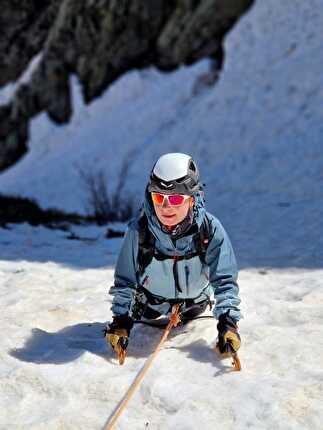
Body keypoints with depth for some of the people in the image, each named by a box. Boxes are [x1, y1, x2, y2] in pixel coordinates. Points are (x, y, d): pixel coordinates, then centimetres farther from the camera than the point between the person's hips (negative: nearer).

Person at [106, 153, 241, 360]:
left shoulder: (210, 229, -33)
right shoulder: (138, 230, -34)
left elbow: (225, 280, -29)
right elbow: (124, 280, -21)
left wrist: (227, 321, -39)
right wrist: (121, 319, -25)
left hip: (194, 302, 1)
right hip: (151, 303, -1)